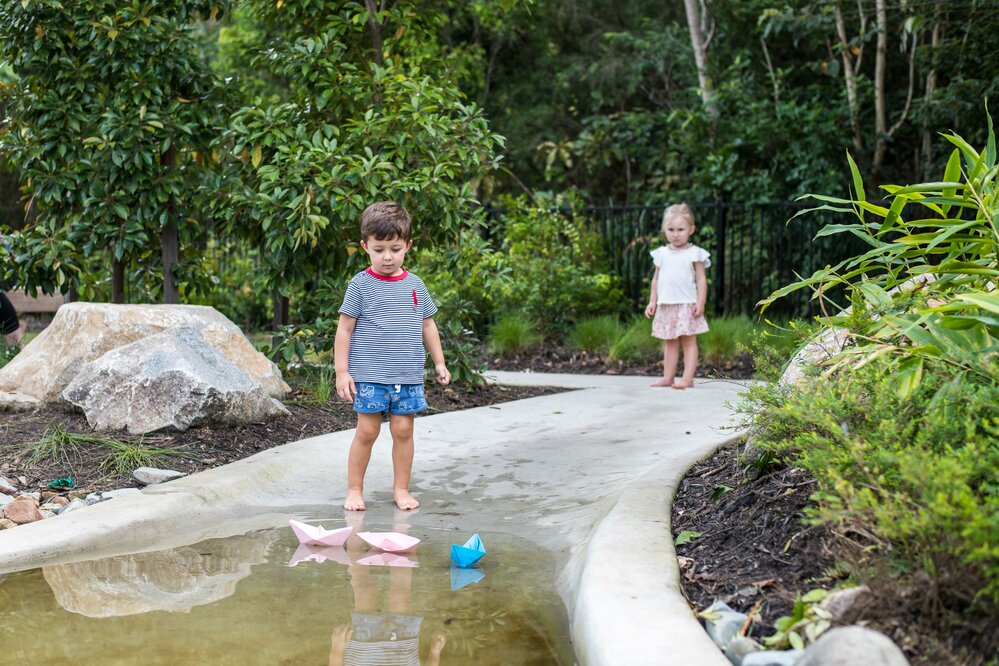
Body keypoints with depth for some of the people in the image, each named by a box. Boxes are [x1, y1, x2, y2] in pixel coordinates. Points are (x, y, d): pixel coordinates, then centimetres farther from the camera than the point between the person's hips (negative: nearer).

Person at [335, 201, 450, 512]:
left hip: (408, 375, 3)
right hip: (369, 374, -3)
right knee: (367, 431, 0)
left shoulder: (415, 285, 8)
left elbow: (427, 325, 17)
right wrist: (341, 370, -6)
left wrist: (439, 362, 16)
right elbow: (345, 328, -2)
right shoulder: (360, 285, -3)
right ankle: (354, 489, 13)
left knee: (403, 430, 5)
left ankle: (401, 488, 18)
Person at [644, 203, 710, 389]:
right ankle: (668, 377, 10)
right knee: (669, 342, 8)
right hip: (666, 304, 5)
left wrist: (700, 302, -12)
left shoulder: (694, 253, -3)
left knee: (689, 340, -3)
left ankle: (687, 378, -6)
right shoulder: (662, 253, 9)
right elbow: (656, 278, 15)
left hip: (687, 304, -5)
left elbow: (701, 279, -5)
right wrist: (652, 301, 10)